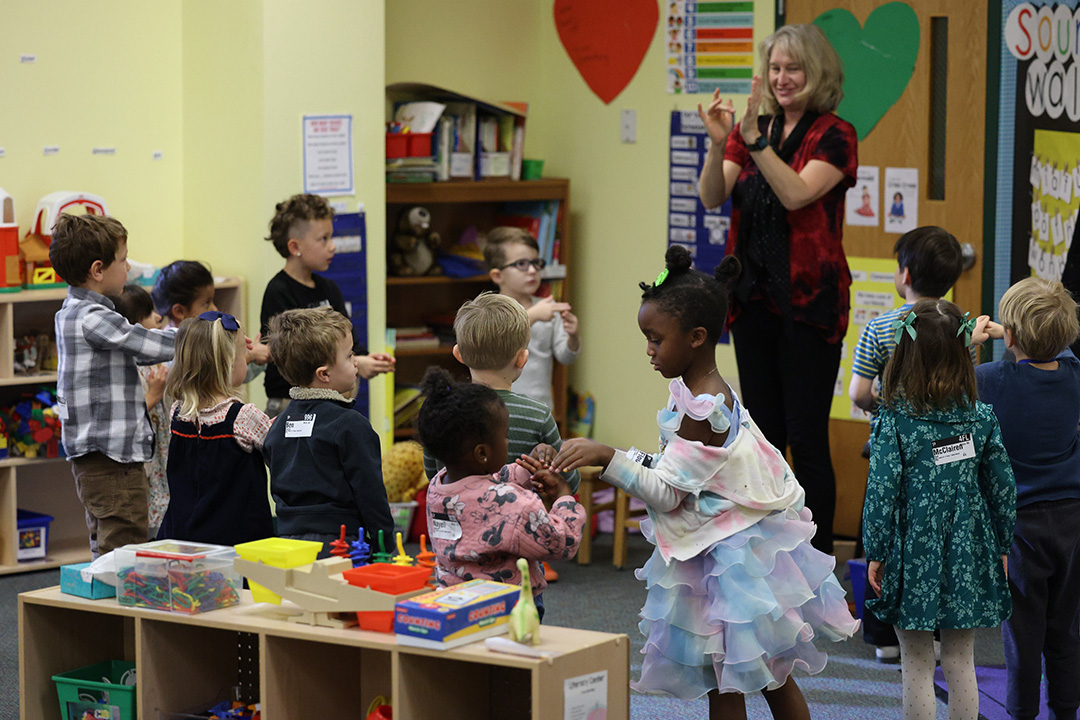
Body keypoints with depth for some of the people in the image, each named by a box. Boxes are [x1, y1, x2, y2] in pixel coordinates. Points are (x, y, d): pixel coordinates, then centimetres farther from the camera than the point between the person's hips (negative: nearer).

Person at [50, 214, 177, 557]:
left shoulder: (71, 311, 13)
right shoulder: (93, 319, -18)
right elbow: (154, 346, -15)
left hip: (91, 458, 11)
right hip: (113, 456, -11)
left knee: (105, 554, 15)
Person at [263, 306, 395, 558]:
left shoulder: (279, 423, 11)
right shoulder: (350, 425, -10)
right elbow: (370, 493, -9)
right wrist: (387, 547, -2)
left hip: (288, 539, 7)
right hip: (338, 543, -7)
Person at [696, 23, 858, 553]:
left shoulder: (833, 135, -4)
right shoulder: (752, 130, 11)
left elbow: (796, 193, -19)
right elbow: (711, 197, -2)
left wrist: (755, 141, -25)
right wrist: (719, 143, -18)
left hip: (810, 302, -5)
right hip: (754, 300, 5)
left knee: (807, 439, -5)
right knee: (764, 437, 10)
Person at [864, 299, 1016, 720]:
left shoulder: (894, 421, -13)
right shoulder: (981, 417, -3)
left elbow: (882, 492, -12)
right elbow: (1002, 486, 2)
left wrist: (877, 552, -1)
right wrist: (1001, 546, 15)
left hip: (914, 557, -3)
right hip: (967, 557, 3)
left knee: (916, 666, 7)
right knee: (961, 663, 14)